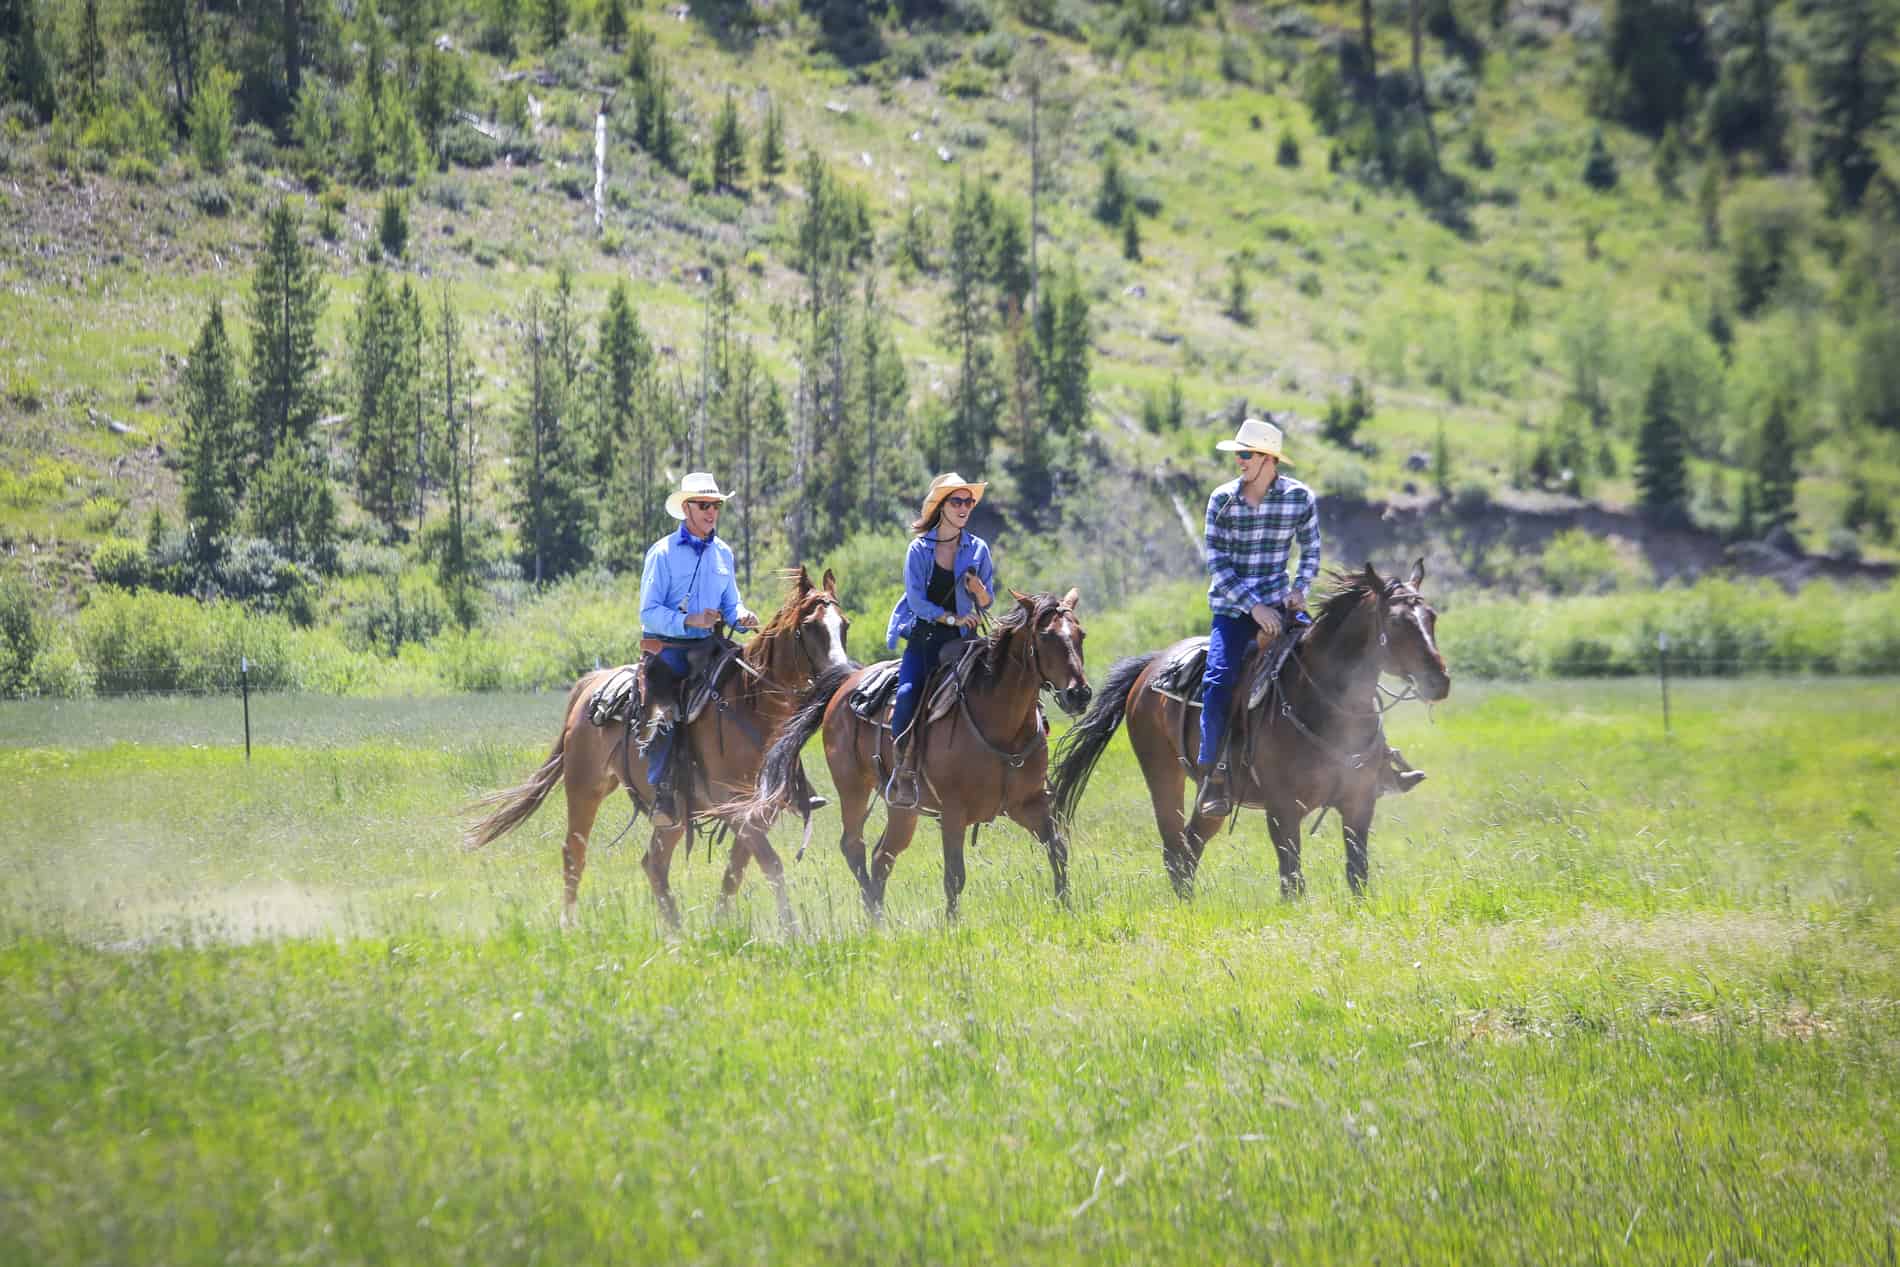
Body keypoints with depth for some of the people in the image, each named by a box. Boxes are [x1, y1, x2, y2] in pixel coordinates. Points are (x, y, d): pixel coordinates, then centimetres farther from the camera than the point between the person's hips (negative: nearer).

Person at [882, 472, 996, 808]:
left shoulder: (978, 549, 6)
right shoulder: (919, 550, 1)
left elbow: (986, 602, 8)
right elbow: (916, 600, -6)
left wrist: (978, 589, -14)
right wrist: (951, 618, -14)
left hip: (960, 640, 1)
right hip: (922, 637, -1)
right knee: (908, 694, -23)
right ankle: (902, 766, -10)